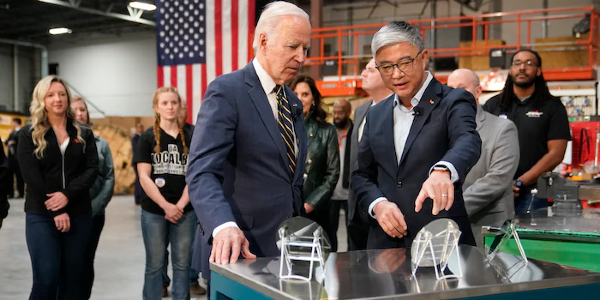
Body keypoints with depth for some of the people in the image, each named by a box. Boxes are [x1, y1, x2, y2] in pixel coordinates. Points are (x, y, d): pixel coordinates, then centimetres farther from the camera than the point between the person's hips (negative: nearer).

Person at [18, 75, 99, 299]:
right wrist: (56, 211, -14)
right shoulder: (29, 135, 3)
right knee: (45, 280, -8)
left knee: (72, 278, 8)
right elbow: (31, 176, -7)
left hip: (79, 214, 3)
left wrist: (67, 195, -17)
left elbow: (91, 170, -1)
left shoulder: (84, 135, 10)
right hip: (41, 216, -2)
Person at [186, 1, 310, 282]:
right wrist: (224, 226, -38)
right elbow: (202, 173, -22)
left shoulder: (293, 102, 12)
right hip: (239, 251, -7)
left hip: (286, 248, 7)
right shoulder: (226, 90, -12)